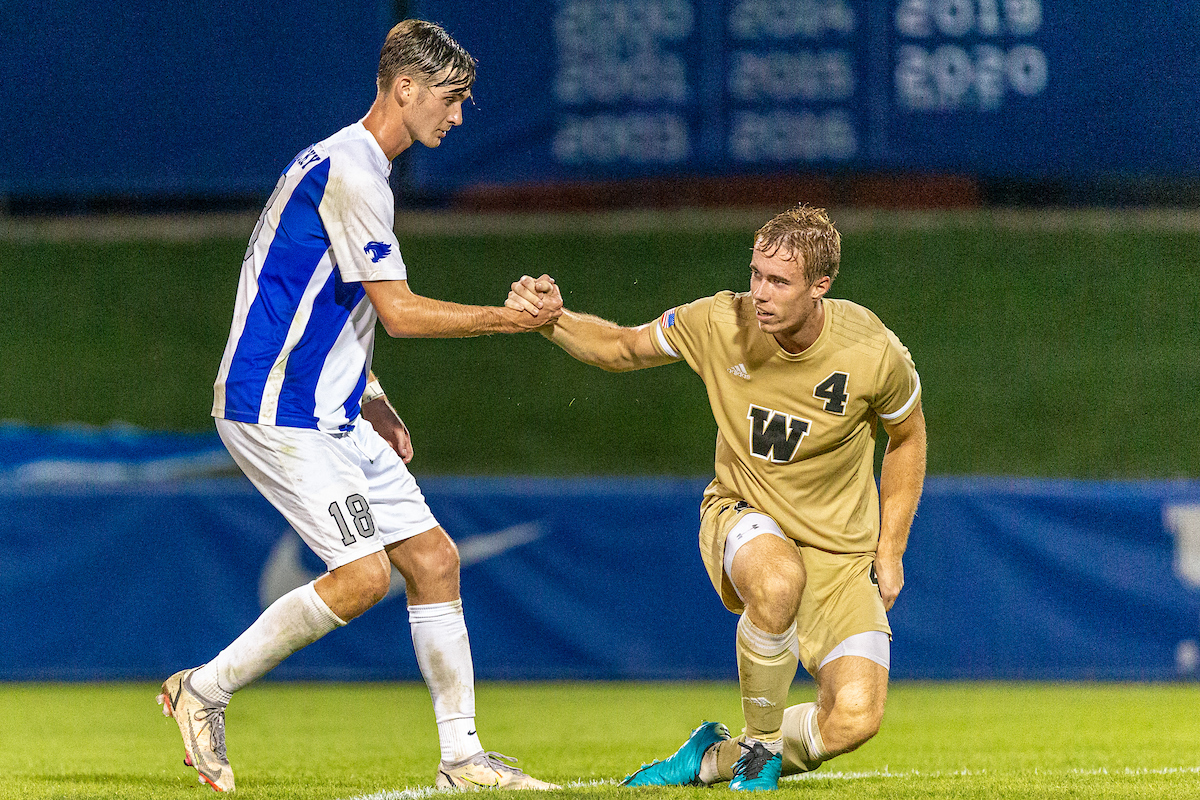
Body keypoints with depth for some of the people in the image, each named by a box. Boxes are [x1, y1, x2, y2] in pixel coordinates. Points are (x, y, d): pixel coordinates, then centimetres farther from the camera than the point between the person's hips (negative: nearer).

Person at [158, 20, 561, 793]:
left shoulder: (355, 167, 17)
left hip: (330, 412, 10)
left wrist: (370, 402, 18)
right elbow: (399, 312, -18)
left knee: (434, 557, 4)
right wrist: (508, 319, -10)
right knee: (363, 572, -17)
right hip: (275, 409, -10)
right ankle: (204, 690, -4)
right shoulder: (349, 171, -15)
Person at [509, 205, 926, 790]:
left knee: (854, 720, -19)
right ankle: (759, 747, -14)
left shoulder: (874, 353, -16)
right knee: (778, 582, -41)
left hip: (840, 549, 1)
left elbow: (907, 438, 4)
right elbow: (621, 349, 2)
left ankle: (718, 759, 10)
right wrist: (555, 322, -18)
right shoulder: (719, 324, -14)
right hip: (743, 519, -1)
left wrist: (890, 552, 1)